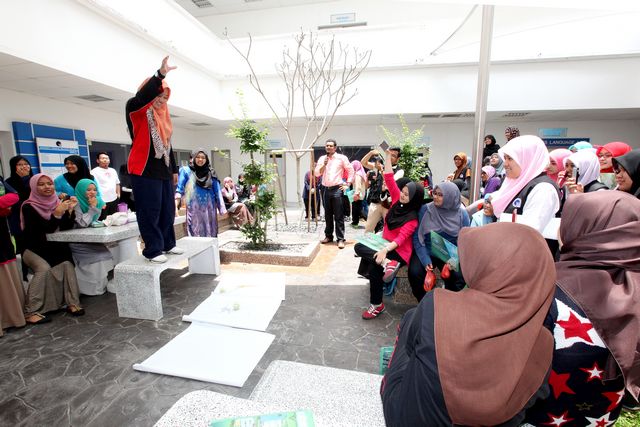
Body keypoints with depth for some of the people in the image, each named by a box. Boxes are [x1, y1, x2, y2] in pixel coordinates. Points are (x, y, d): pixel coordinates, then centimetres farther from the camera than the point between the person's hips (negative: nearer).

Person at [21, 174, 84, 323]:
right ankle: (30, 312, -19)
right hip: (33, 248, -4)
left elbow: (66, 227, -2)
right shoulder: (28, 207, -10)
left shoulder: (57, 202, 4)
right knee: (44, 268, -29)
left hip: (53, 247, 4)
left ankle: (72, 303, -19)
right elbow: (47, 229, -20)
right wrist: (57, 213, -35)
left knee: (67, 264, -22)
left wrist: (69, 209, -16)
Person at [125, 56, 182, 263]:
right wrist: (160, 74, -32)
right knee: (150, 211, -5)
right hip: (145, 170, -7)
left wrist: (174, 169, 18)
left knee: (168, 209, 10)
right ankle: (153, 250, 3)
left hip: (163, 170, 7)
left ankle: (168, 244, 21)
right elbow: (141, 97, -24)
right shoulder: (136, 111, 0)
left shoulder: (163, 117, 19)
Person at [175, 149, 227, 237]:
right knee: (196, 233, 1)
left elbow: (217, 191, 8)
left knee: (210, 233, 7)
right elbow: (180, 186, -2)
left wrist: (222, 208, 5)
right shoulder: (186, 171, 3)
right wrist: (178, 194, -23)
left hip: (209, 208, 2)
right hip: (194, 208, -2)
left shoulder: (211, 173, 10)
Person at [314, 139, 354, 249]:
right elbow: (317, 173, 5)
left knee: (338, 216, -5)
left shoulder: (341, 158, 2)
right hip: (326, 189, 4)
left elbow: (350, 170, 3)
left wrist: (347, 184, -3)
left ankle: (340, 239, -1)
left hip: (337, 189, -4)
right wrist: (324, 164, -7)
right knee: (328, 215, 12)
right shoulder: (322, 159, 12)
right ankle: (328, 236, 24)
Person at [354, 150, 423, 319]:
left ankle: (377, 305, -9)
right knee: (359, 247, -12)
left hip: (399, 251, -7)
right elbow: (389, 178, -3)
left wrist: (385, 250, -44)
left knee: (374, 268, -28)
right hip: (384, 244, 7)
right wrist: (388, 155, -9)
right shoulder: (397, 200, 0)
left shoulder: (412, 218, -17)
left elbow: (401, 238, -28)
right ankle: (387, 263, -26)